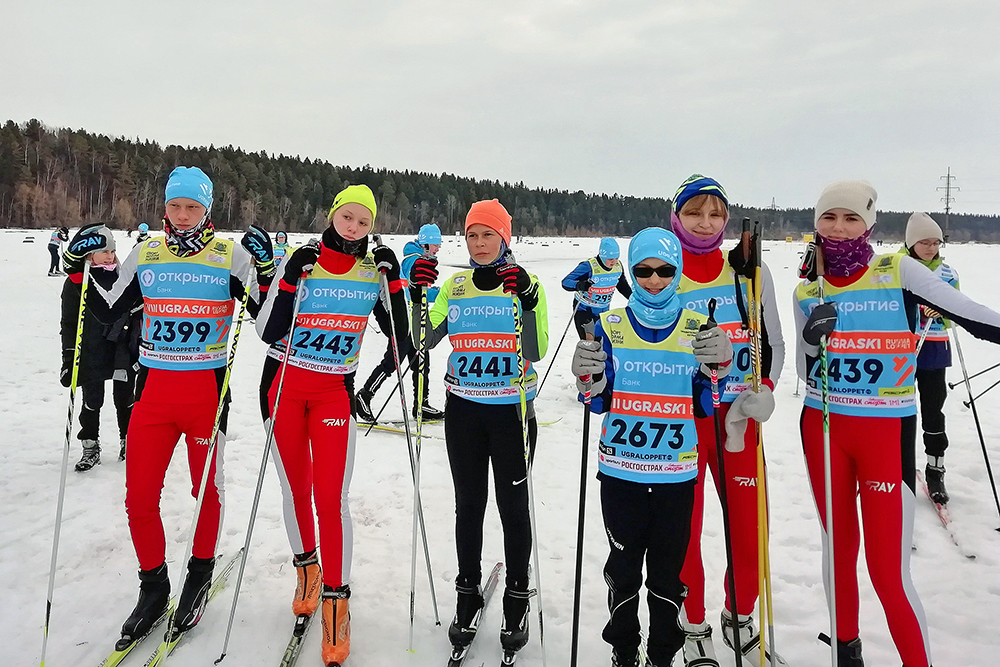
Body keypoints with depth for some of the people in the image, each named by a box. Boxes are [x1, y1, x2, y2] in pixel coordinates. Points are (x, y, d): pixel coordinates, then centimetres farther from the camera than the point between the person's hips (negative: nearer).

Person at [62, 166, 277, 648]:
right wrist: (78, 266, 2)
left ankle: (200, 575, 33)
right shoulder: (145, 254, 7)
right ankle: (153, 586, 26)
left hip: (207, 389, -3)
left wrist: (267, 269, -18)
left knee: (207, 488, 11)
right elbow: (107, 311, 13)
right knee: (139, 496, 5)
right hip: (153, 387, 3)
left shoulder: (232, 256, -2)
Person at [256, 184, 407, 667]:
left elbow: (400, 334, 3)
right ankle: (306, 569, 37)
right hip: (285, 385, 1)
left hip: (335, 392, 0)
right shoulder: (303, 259, -5)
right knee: (296, 487, 13)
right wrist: (291, 279, -21)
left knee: (331, 497, -7)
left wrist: (395, 281, -7)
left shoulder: (376, 269, 1)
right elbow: (268, 330, -10)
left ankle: (336, 601, 5)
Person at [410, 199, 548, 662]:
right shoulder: (454, 286, 6)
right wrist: (418, 292, -12)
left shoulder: (526, 284, -4)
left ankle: (517, 599, 22)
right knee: (468, 505, 11)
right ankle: (468, 594, 27)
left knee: (513, 506, 5)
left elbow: (534, 353, -16)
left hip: (512, 410, -3)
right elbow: (424, 341, -1)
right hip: (463, 410, 3)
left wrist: (526, 302, -28)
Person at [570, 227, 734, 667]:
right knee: (624, 566, 12)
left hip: (676, 471, 0)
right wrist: (588, 377, -18)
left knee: (667, 569, 10)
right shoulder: (610, 326, 0)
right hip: (620, 469, 0)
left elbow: (704, 406, 3)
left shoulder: (698, 328, 2)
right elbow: (599, 402, 2)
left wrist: (719, 366, -13)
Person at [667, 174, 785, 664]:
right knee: (685, 532, 5)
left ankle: (740, 615, 34)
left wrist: (762, 393, -7)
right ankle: (695, 626, 29)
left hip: (738, 419, 2)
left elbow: (773, 343, 9)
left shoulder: (750, 272, 3)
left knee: (749, 530, 7)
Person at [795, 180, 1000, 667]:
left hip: (887, 434, -3)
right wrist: (812, 340, -13)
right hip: (823, 429, 3)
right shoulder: (806, 292, 3)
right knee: (839, 549, 17)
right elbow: (806, 372, 6)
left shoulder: (899, 273, -8)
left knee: (888, 573, -5)